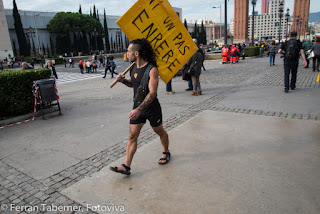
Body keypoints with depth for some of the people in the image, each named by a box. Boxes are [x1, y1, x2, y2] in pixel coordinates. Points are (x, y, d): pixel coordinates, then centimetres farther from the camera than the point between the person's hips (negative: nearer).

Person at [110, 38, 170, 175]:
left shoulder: (152, 69, -20)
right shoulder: (133, 68, 3)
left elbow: (152, 93, -26)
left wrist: (139, 109, -34)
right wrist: (123, 80, -2)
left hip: (151, 107, -6)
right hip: (137, 107, 6)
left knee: (160, 132, 16)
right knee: (132, 136, 2)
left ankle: (166, 153, 42)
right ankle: (126, 166, 6)